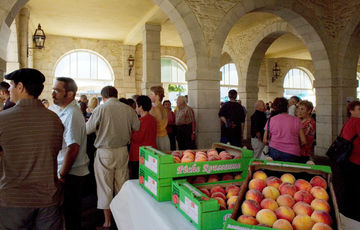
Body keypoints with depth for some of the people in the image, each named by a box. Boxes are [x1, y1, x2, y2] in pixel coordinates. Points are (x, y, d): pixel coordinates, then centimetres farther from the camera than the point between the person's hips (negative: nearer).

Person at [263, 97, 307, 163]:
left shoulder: (271, 120, 5)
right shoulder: (296, 120, 4)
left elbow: (265, 140, 6)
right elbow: (303, 141, 3)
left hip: (274, 151, 1)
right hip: (292, 154, -1)